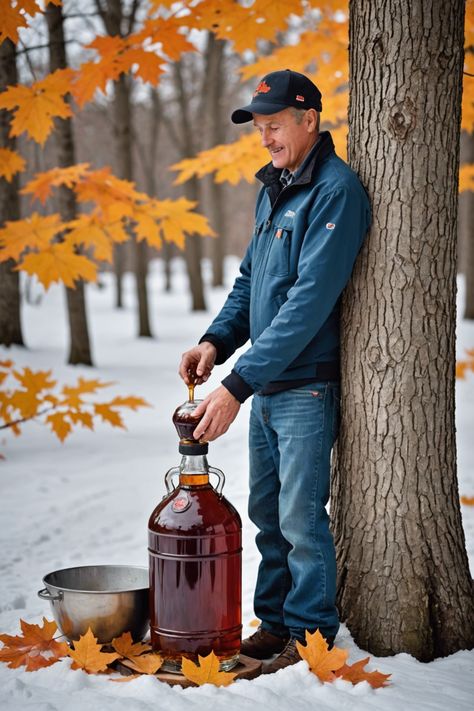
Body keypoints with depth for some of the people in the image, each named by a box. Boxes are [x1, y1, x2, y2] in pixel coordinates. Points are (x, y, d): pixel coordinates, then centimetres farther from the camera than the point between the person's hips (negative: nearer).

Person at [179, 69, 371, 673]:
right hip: (264, 387, 8)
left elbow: (309, 302, -24)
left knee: (301, 516, -3)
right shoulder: (272, 187, 11)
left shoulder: (335, 190, -17)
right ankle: (274, 622, 26)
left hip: (307, 387, -8)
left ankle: (310, 634, 10)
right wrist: (216, 341, 1)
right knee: (267, 512, 15)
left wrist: (237, 385, -26)